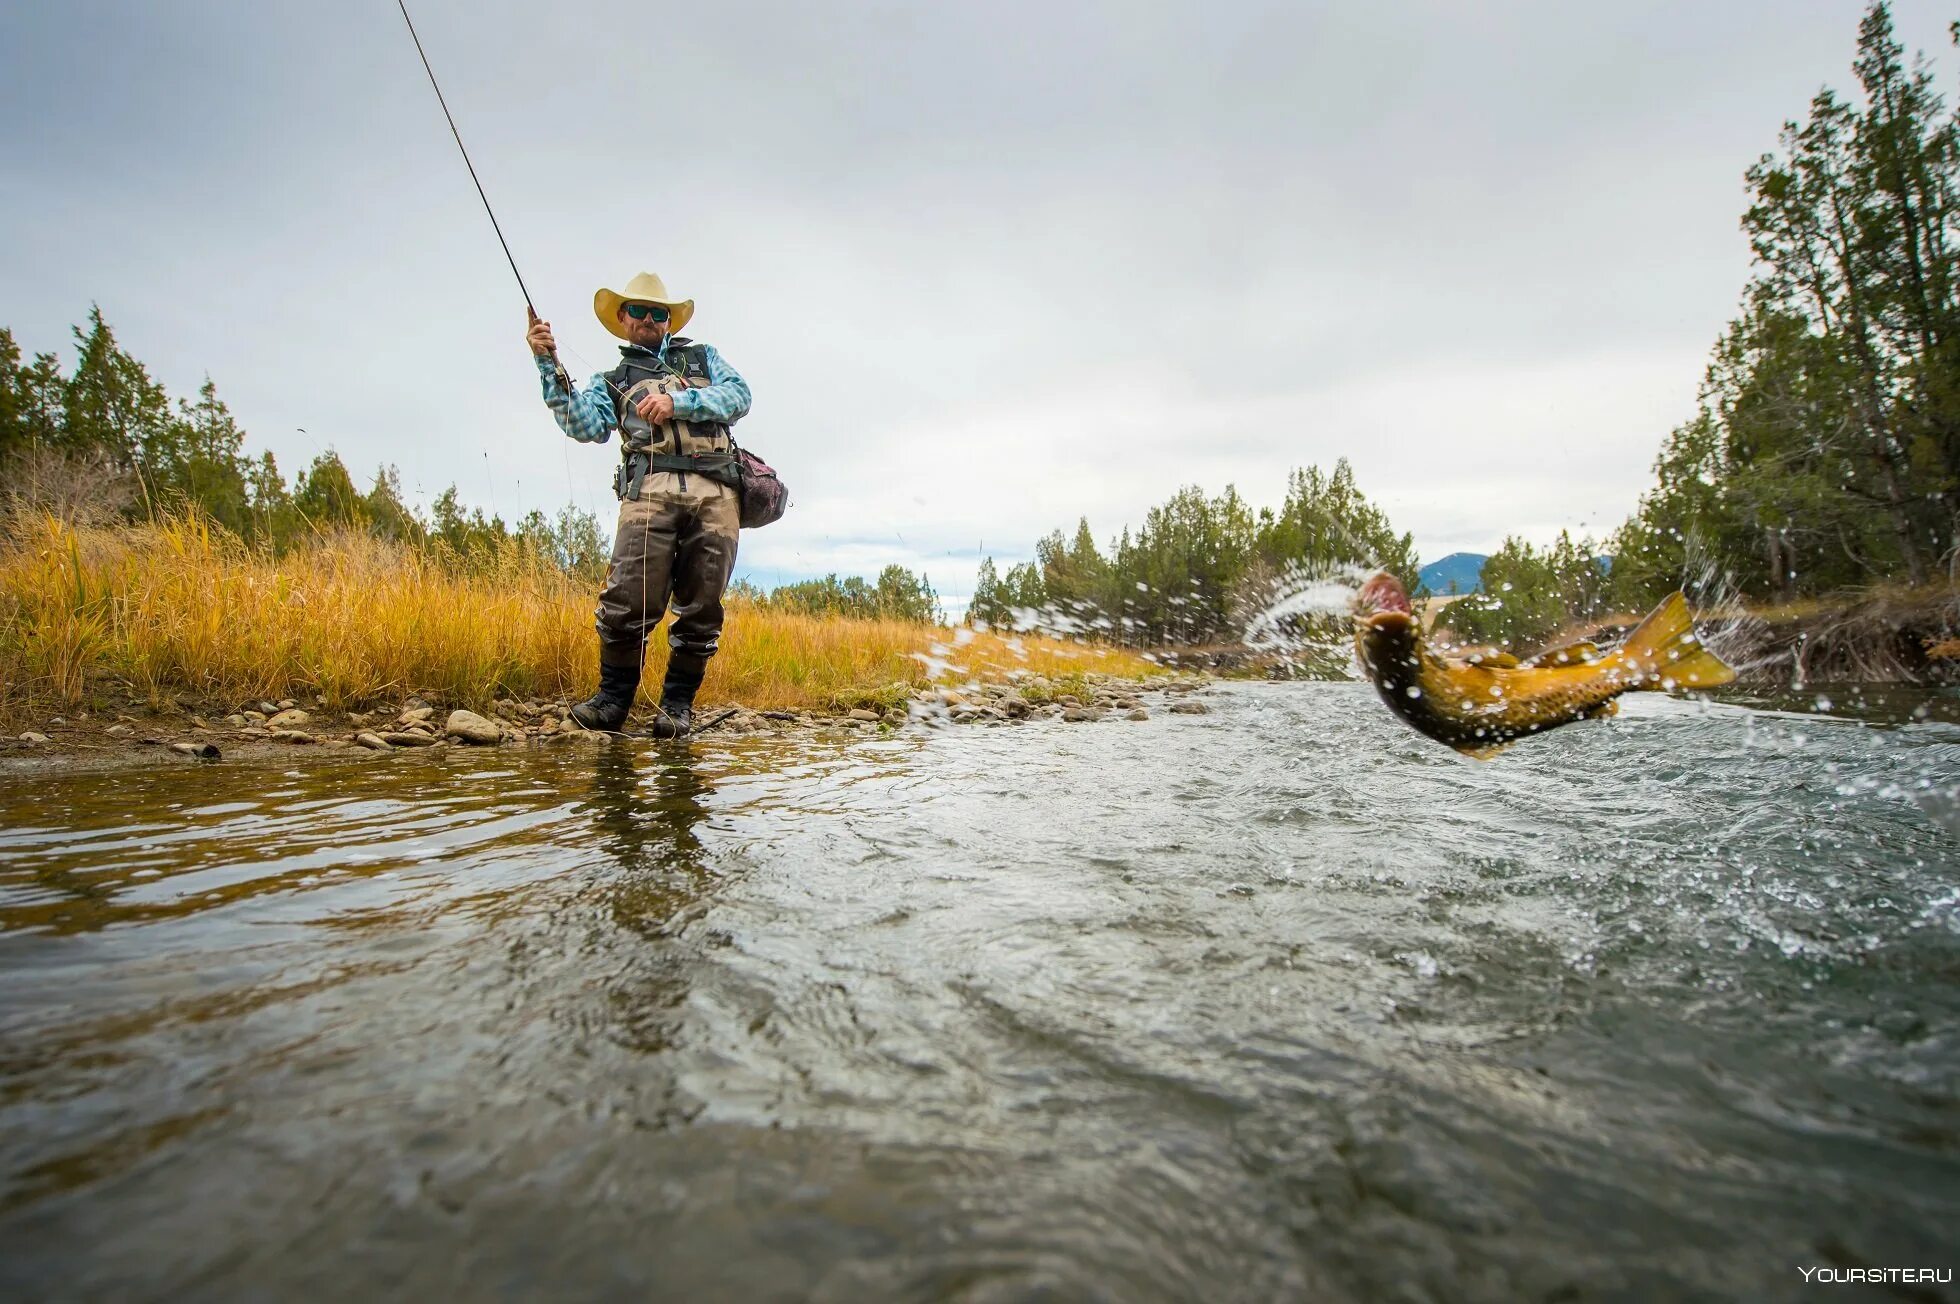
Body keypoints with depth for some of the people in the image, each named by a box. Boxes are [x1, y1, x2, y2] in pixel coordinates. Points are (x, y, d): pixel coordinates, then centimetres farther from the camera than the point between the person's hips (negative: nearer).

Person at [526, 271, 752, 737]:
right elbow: (585, 426, 7)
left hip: (715, 493, 1)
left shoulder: (704, 357, 30)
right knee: (628, 600, -15)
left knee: (701, 606, -3)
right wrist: (549, 365, 0)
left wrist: (678, 402, -3)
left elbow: (740, 397, 9)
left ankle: (678, 703, 9)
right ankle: (613, 697, 0)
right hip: (650, 491, 0)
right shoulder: (611, 381, 28)